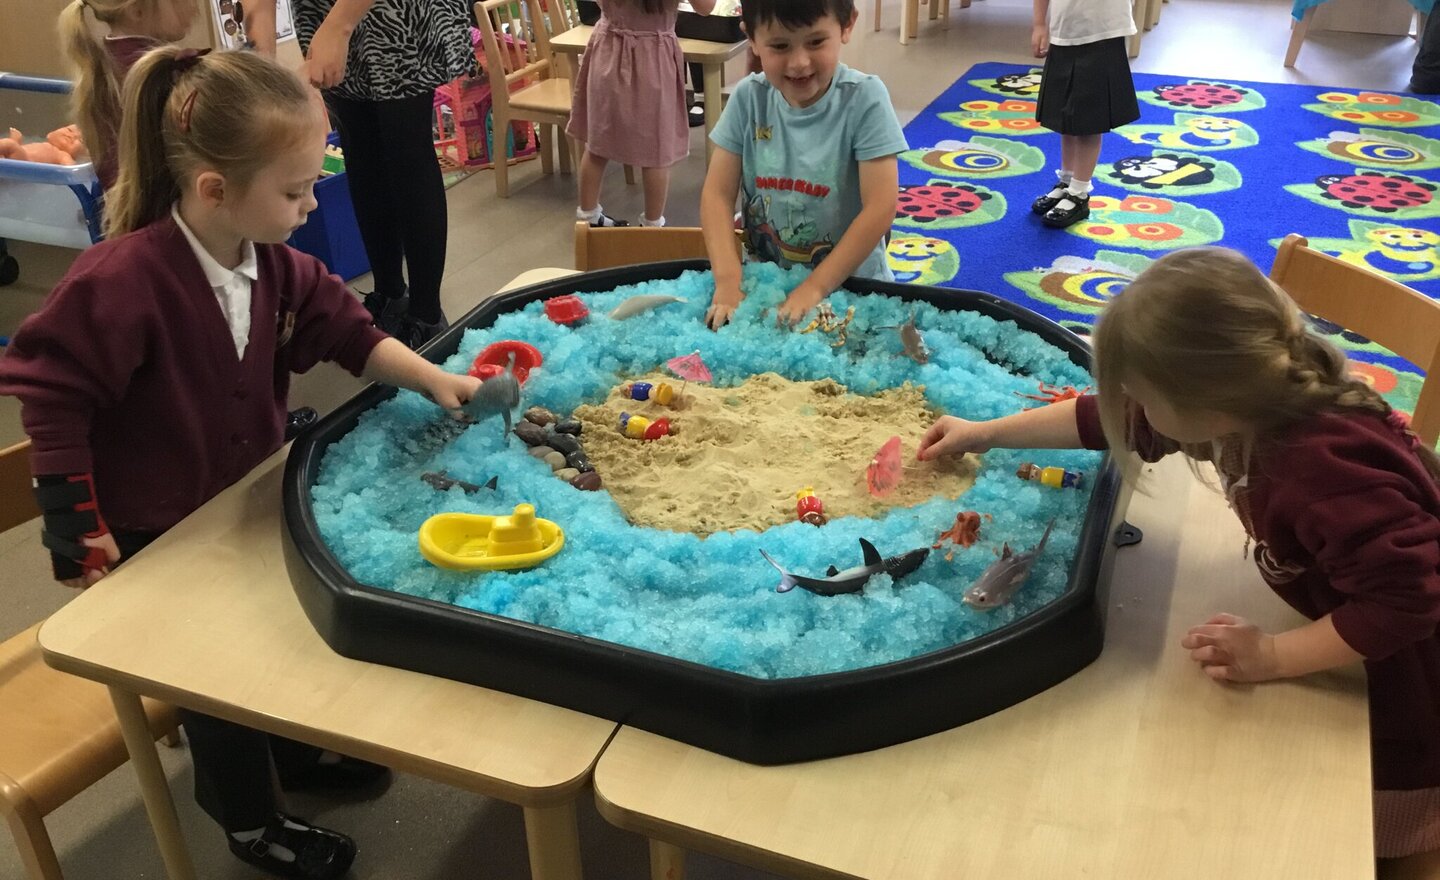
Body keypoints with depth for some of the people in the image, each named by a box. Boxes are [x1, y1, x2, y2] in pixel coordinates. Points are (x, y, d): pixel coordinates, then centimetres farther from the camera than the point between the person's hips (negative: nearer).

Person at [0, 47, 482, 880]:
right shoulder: (120, 281, -31)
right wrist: (82, 529, -20)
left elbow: (347, 329, 1)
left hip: (248, 502, 7)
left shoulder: (275, 264, -10)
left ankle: (299, 750, 52)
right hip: (154, 536, -7)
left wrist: (435, 379, -11)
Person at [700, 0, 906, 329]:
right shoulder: (749, 97, -4)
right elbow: (718, 193, -5)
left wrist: (814, 288, -20)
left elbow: (880, 209, -16)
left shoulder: (864, 98, -12)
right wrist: (729, 281, -18)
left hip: (849, 284, 0)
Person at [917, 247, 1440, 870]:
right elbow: (1112, 419, -2)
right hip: (1354, 620, 8)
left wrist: (1273, 657, -32)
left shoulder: (1323, 470, -43)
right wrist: (987, 434, 4)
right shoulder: (1256, 402, -15)